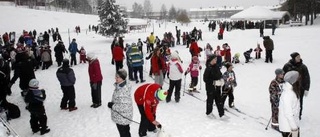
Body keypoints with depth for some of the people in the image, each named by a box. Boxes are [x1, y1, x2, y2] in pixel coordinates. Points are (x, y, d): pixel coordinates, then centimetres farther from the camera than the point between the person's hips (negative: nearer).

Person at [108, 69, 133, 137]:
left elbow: (124, 106, -30)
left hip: (122, 117, -9)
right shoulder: (118, 86, 0)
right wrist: (112, 103, 3)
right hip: (119, 116, 9)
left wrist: (112, 106, -20)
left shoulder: (123, 90, -31)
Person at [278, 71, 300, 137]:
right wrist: (294, 129, -19)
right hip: (288, 128, -9)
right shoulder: (287, 94, -27)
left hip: (294, 124, 9)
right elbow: (288, 113, -25)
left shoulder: (293, 91, 2)